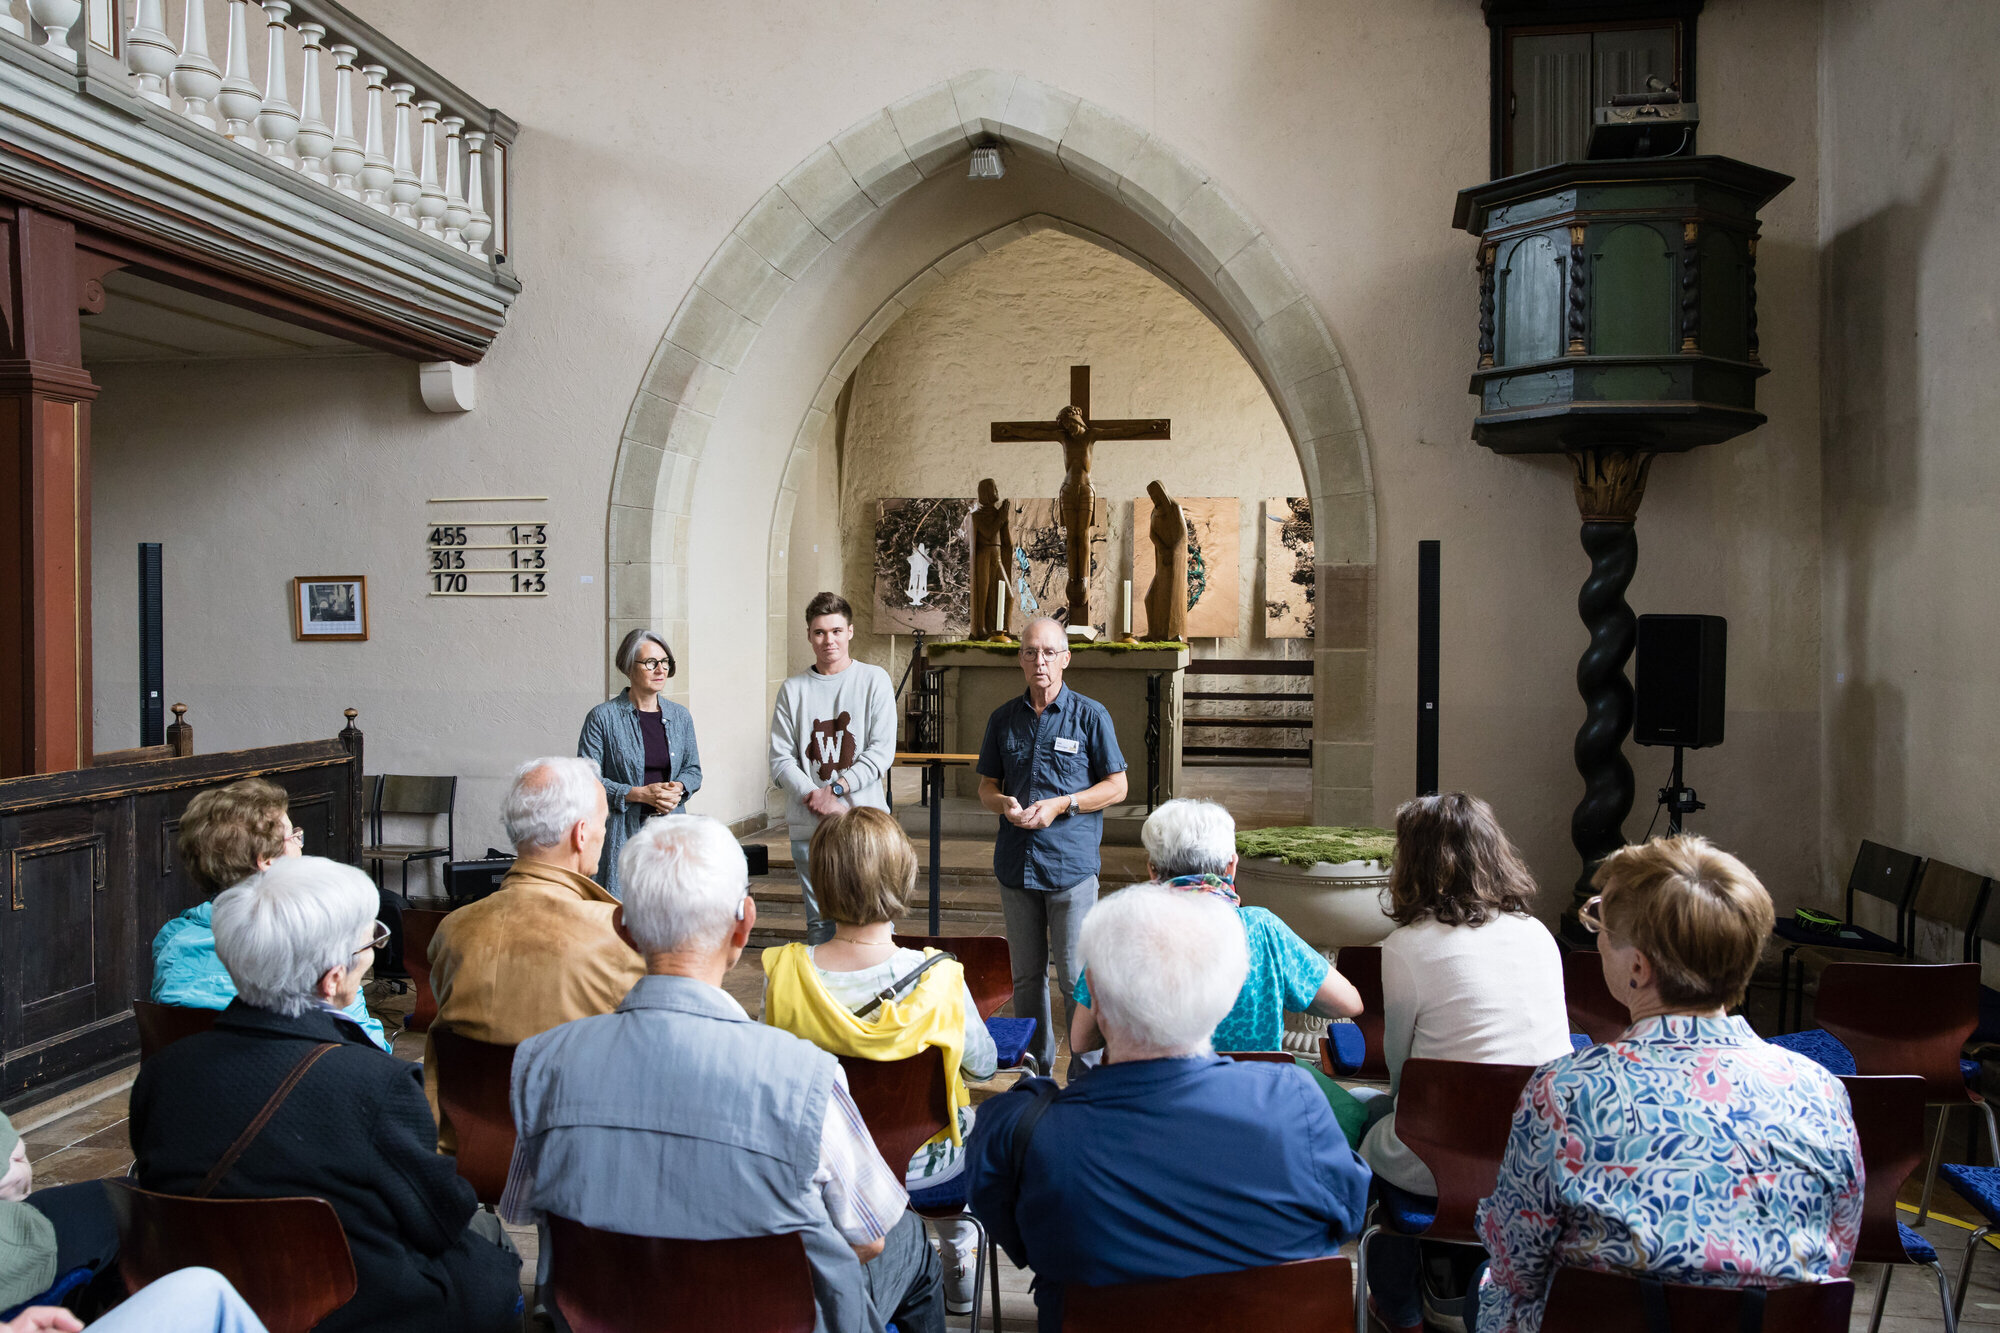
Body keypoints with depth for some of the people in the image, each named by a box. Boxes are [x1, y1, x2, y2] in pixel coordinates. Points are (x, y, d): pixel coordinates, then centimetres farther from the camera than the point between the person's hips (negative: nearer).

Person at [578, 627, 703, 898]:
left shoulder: (680, 717, 10)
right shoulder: (603, 717, -3)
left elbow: (693, 770, 19)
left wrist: (678, 789, -4)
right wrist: (639, 794, -14)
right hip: (621, 833, -4)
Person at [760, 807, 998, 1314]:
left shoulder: (783, 973, -24)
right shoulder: (937, 979, -29)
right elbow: (983, 1066, -11)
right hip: (921, 1162, -2)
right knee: (968, 1118, 33)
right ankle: (959, 1266, 49)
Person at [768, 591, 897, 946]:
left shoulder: (874, 680, 4)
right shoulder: (792, 690, 8)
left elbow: (882, 751, -2)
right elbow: (781, 760, 3)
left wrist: (835, 788, -11)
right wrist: (815, 798, -11)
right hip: (807, 826, 2)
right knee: (819, 920, 7)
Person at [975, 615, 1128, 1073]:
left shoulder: (1090, 715, -1)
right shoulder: (1003, 719, 10)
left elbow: (1116, 786, 1)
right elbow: (987, 786, 16)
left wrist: (1061, 804, -12)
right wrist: (1005, 804, -8)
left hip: (1071, 864, -4)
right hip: (1016, 863, 4)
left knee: (1076, 978, -2)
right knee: (1026, 975, 12)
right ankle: (1036, 1068, 25)